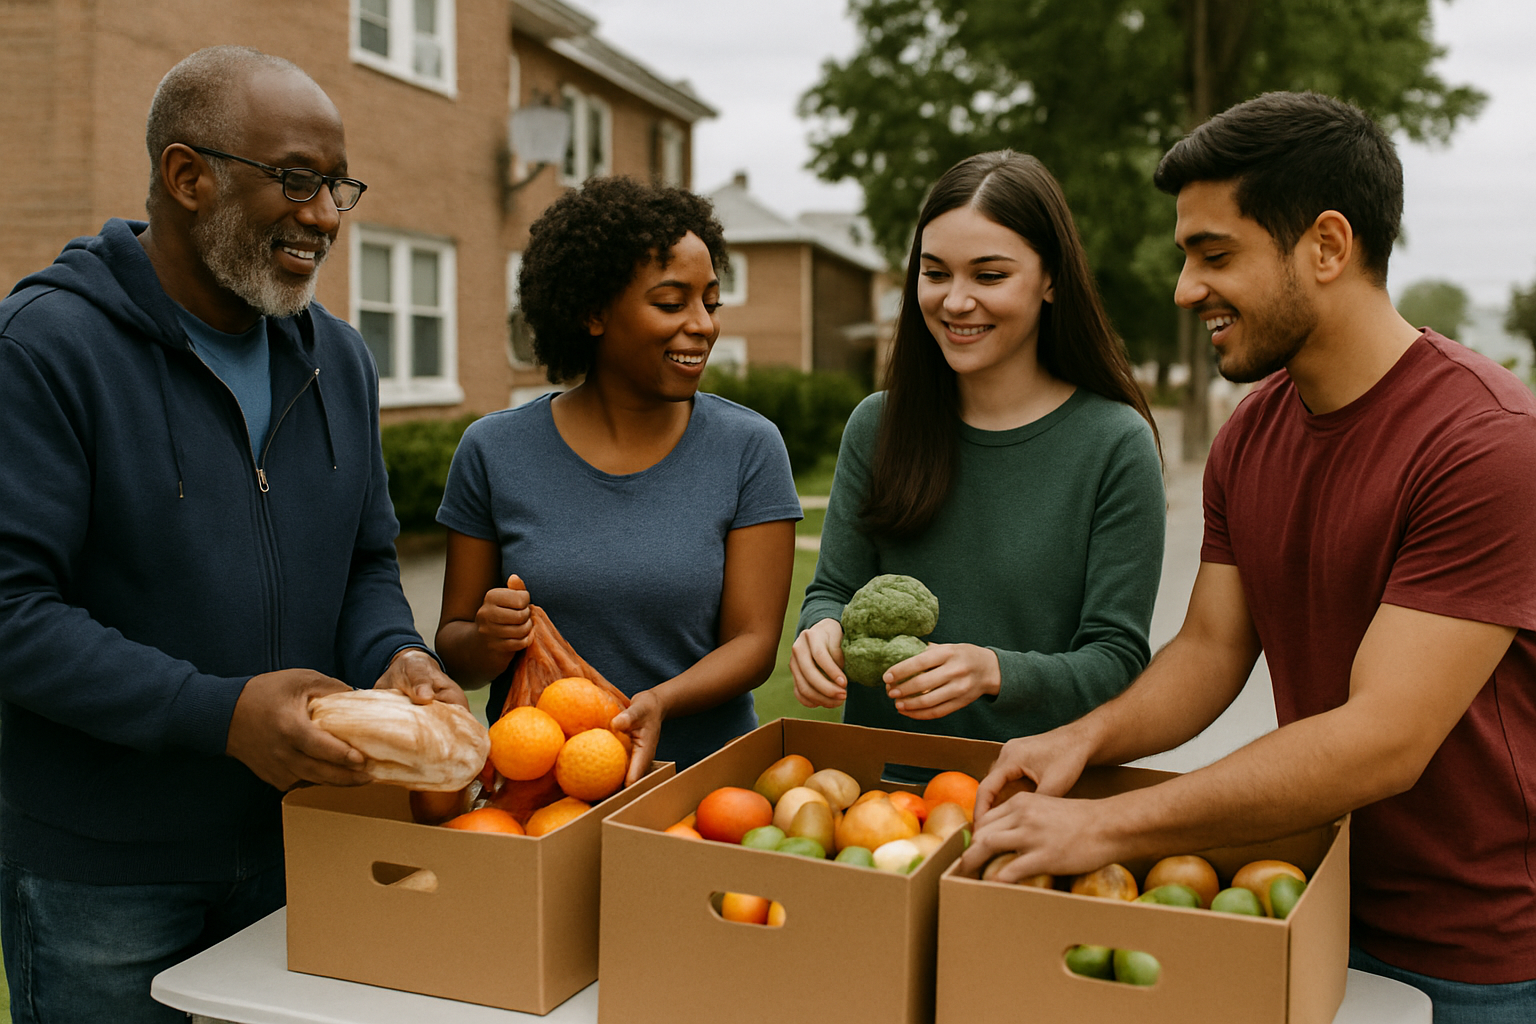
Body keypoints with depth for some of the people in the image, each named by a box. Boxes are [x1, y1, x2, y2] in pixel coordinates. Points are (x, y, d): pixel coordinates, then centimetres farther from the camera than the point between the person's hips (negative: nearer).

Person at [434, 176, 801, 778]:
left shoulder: (749, 448, 0)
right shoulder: (495, 451, 2)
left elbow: (753, 641, -2)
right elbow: (453, 650, 8)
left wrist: (658, 702, -19)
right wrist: (488, 641, -14)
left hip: (700, 769, 0)